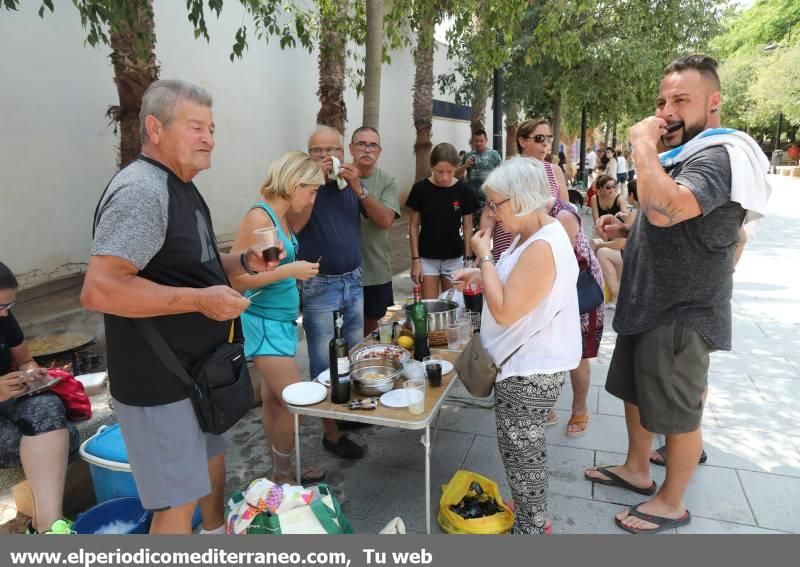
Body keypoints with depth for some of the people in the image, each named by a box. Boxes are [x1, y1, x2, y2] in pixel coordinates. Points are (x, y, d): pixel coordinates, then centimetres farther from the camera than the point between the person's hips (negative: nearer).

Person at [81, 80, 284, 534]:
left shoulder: (179, 187, 11)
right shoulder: (141, 190, -22)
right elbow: (99, 290, -31)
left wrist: (244, 263, 3)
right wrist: (201, 300, -28)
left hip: (197, 368, 10)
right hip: (160, 379, -10)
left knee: (212, 460, 27)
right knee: (179, 500, 3)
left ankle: (217, 534, 50)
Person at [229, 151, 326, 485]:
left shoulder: (281, 218, 9)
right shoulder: (259, 218, -17)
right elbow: (234, 278, -21)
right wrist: (289, 271, -21)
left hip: (282, 321, 8)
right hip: (264, 324, -8)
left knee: (274, 400, 15)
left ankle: (281, 472, 27)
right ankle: (282, 476, 16)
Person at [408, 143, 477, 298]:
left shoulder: (463, 190, -7)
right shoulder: (421, 189, -9)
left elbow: (468, 227, 0)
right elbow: (414, 226, -2)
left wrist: (468, 259, -2)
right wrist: (415, 259, -6)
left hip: (454, 259, 1)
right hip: (427, 258, -1)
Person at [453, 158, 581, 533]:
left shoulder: (542, 247, -27)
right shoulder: (533, 233, 6)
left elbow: (505, 311, -27)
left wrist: (484, 256, -20)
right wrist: (479, 274, 3)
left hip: (531, 368, -10)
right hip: (531, 361, 10)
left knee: (520, 450, 7)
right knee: (527, 445, 24)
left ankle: (530, 527, 27)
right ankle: (533, 514, 42)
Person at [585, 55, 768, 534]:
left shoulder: (719, 155, -20)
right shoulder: (684, 154, 13)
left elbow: (664, 209, -41)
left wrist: (644, 143, -28)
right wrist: (625, 230, 7)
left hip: (682, 312, -10)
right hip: (651, 303, 10)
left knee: (679, 413, 6)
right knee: (635, 392, 21)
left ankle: (672, 503, 26)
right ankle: (637, 470, 40)